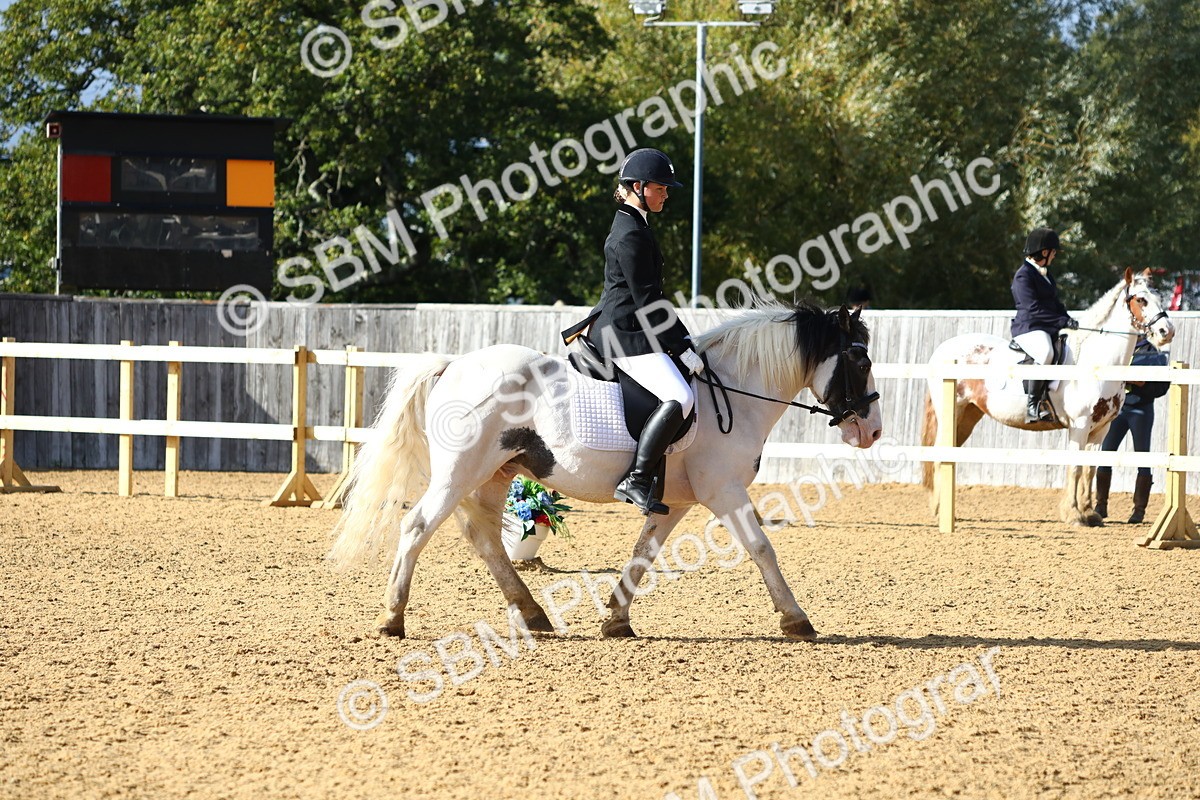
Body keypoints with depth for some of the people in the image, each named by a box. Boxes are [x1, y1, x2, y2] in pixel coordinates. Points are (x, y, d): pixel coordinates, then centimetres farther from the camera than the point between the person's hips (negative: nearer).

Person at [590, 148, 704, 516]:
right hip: (625, 335, -11)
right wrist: (682, 347, -16)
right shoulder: (631, 235, -15)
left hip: (615, 330, 11)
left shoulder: (633, 227, 18)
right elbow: (647, 300, -18)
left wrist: (681, 340, 17)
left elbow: (648, 294, 21)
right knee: (680, 398, -24)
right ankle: (635, 481, -27)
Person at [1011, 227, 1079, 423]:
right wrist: (1062, 321, -21)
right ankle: (1032, 405, -35)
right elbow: (1033, 309, -18)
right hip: (1028, 328, -10)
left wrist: (1068, 321, 7)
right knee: (1045, 352, -40)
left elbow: (1055, 303, 25)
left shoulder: (1045, 274, 21)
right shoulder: (1024, 276, -9)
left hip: (1049, 329, 10)